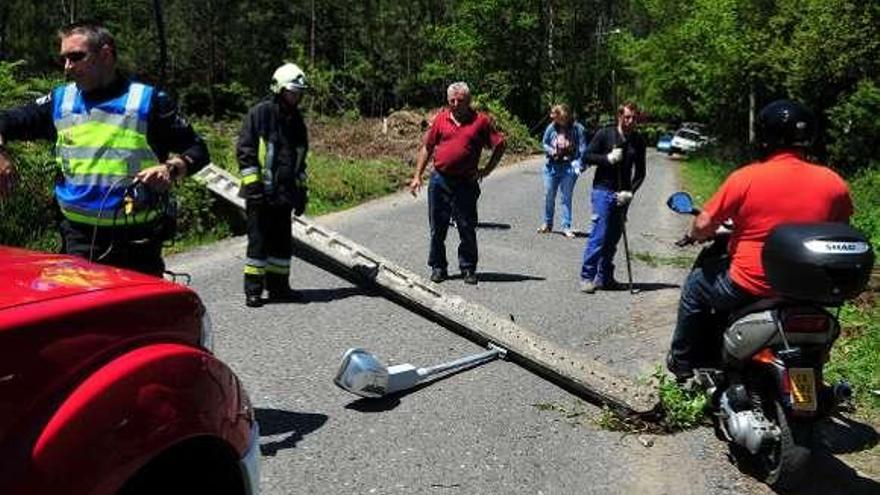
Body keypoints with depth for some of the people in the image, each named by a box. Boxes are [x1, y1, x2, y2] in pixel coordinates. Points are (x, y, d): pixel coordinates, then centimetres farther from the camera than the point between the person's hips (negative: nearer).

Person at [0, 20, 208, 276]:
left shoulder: (148, 101, -3)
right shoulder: (60, 101, 10)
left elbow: (197, 150, -1)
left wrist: (171, 169, -20)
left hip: (138, 239, -3)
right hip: (78, 239, 3)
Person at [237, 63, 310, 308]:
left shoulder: (296, 120, 15)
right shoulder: (260, 113, -6)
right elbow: (244, 151, -10)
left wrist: (302, 191, 19)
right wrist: (252, 184, -16)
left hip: (285, 194, 7)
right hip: (261, 193, -7)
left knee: (282, 241, 12)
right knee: (259, 240, -2)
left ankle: (279, 286, 22)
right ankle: (253, 289, 5)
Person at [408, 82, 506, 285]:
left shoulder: (481, 120, 1)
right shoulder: (441, 119, 6)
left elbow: (499, 145, 6)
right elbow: (426, 147, 10)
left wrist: (486, 170, 1)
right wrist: (417, 175, 6)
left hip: (466, 183, -2)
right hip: (439, 180, 2)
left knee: (467, 229, 4)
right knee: (437, 228, 8)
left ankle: (468, 269, 16)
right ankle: (438, 267, 20)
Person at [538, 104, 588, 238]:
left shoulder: (577, 129, -9)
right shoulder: (552, 127, -2)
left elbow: (583, 149, -6)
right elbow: (544, 143, 10)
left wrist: (578, 164, -18)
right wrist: (551, 151, -10)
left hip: (569, 168, -3)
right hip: (552, 166, 3)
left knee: (566, 197, 2)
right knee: (549, 196, 11)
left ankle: (566, 227, 9)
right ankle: (547, 224, 27)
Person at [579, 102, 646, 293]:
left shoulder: (638, 141, 7)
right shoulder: (605, 134, -3)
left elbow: (640, 172, 7)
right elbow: (588, 156, 0)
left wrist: (630, 192, -6)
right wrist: (608, 158, -16)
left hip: (623, 194, 4)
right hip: (603, 190, -4)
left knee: (613, 237, 7)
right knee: (599, 234, -11)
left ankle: (604, 277, 17)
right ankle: (587, 277, -4)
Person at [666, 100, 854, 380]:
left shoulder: (746, 178, -15)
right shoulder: (833, 182, -4)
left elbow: (702, 227, -10)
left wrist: (698, 235, 13)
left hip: (749, 286, -4)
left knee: (696, 286, 23)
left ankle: (682, 362, 30)